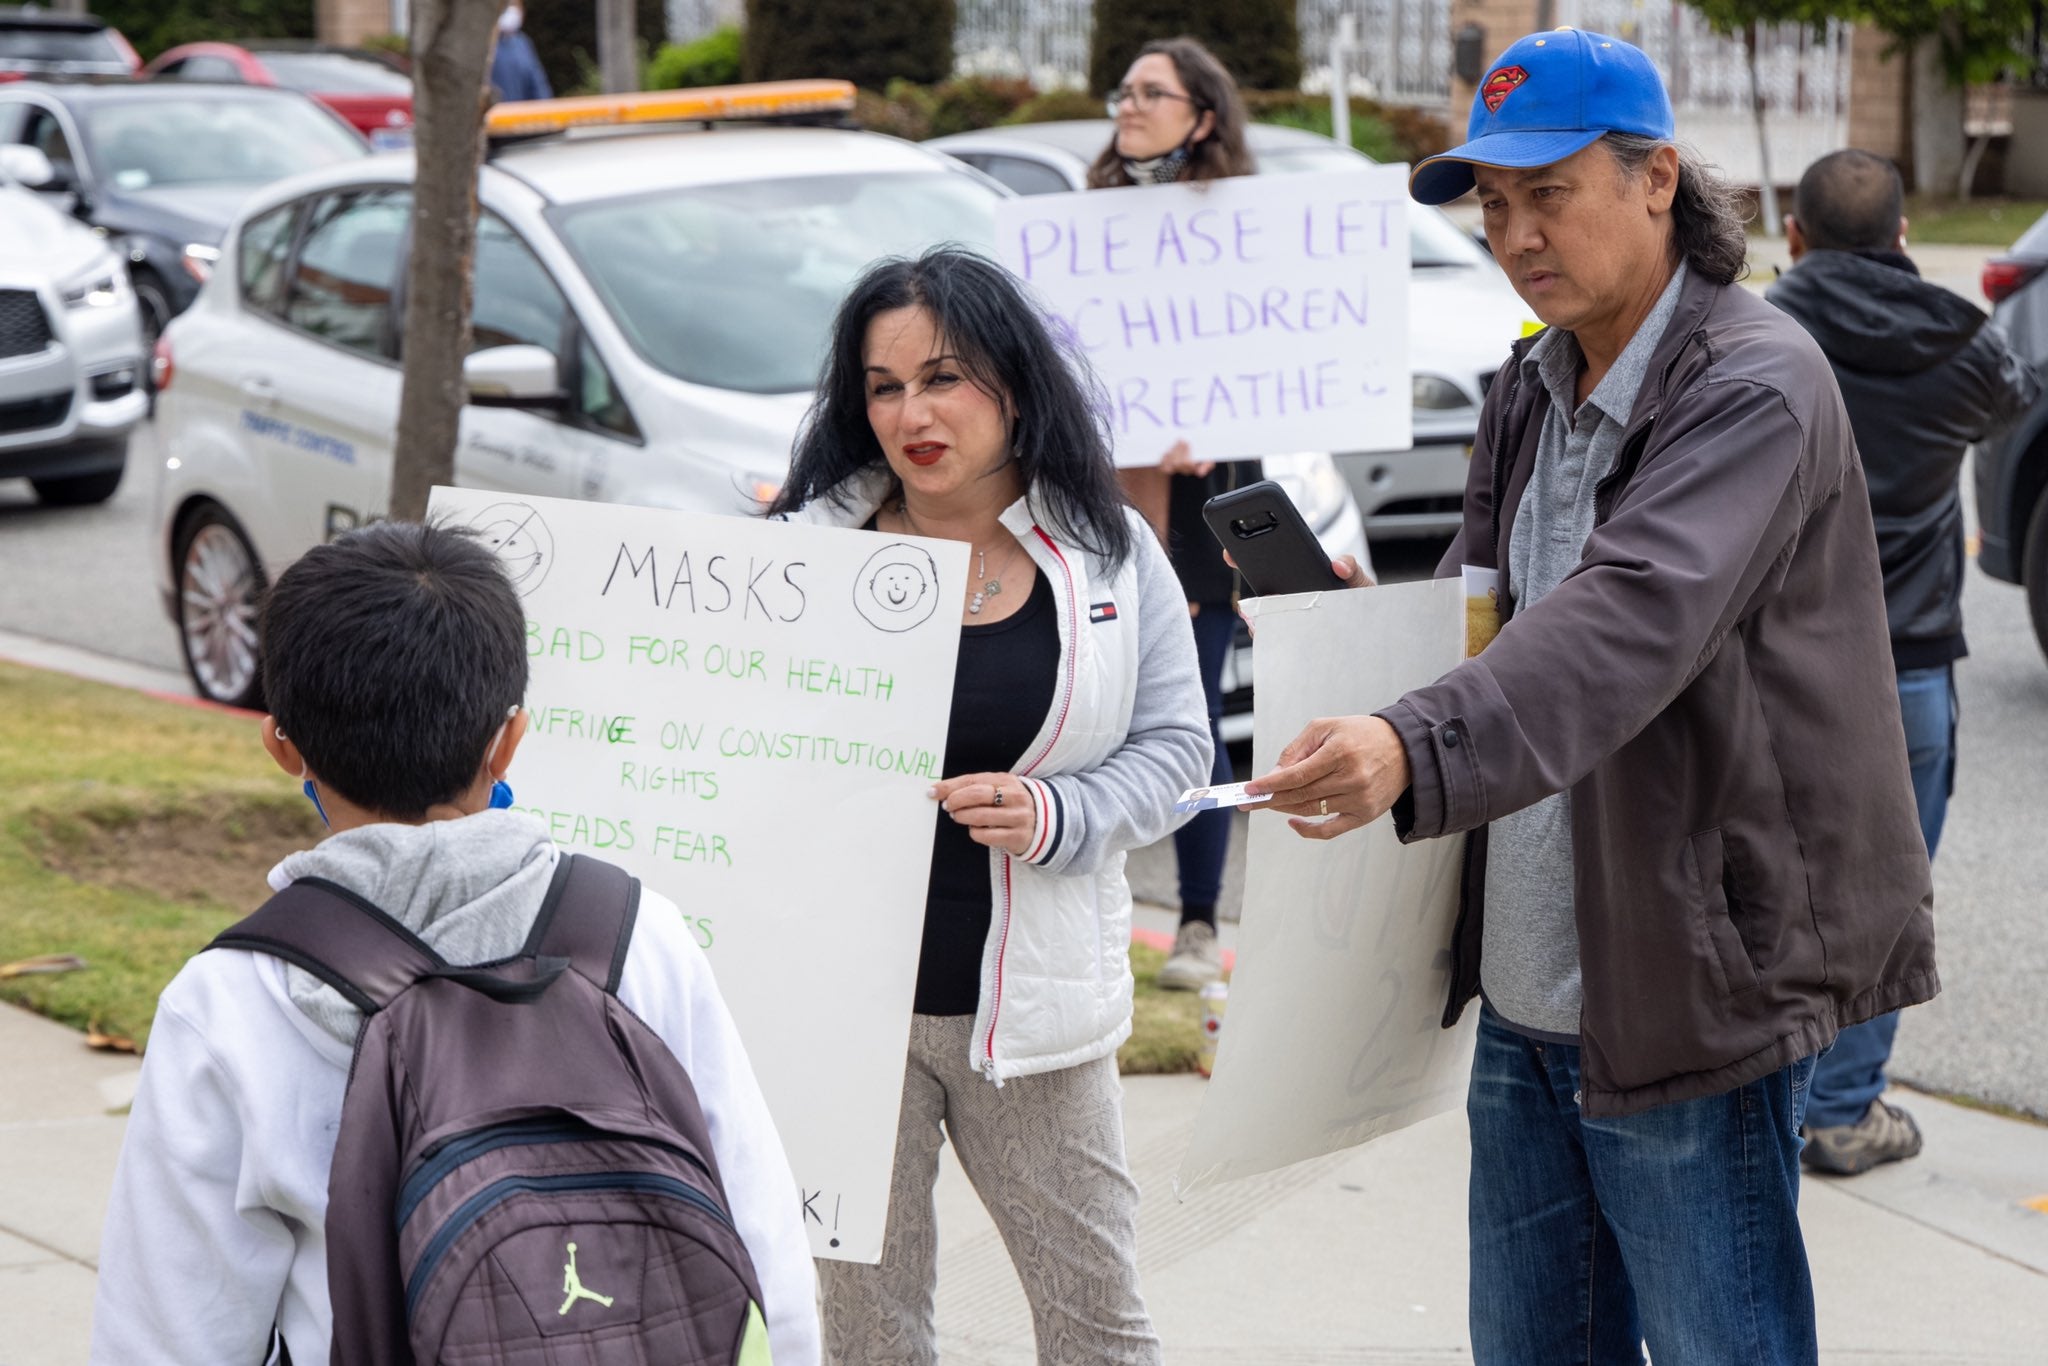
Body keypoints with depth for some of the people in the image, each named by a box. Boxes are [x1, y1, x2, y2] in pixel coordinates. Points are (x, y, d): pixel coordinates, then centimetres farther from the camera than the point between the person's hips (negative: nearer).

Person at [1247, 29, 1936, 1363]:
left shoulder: (1753, 387, -16)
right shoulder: (1531, 390, 11)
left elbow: (1628, 619, -32)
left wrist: (1418, 750, -46)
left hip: (1690, 995, -8)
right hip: (1527, 990, 8)